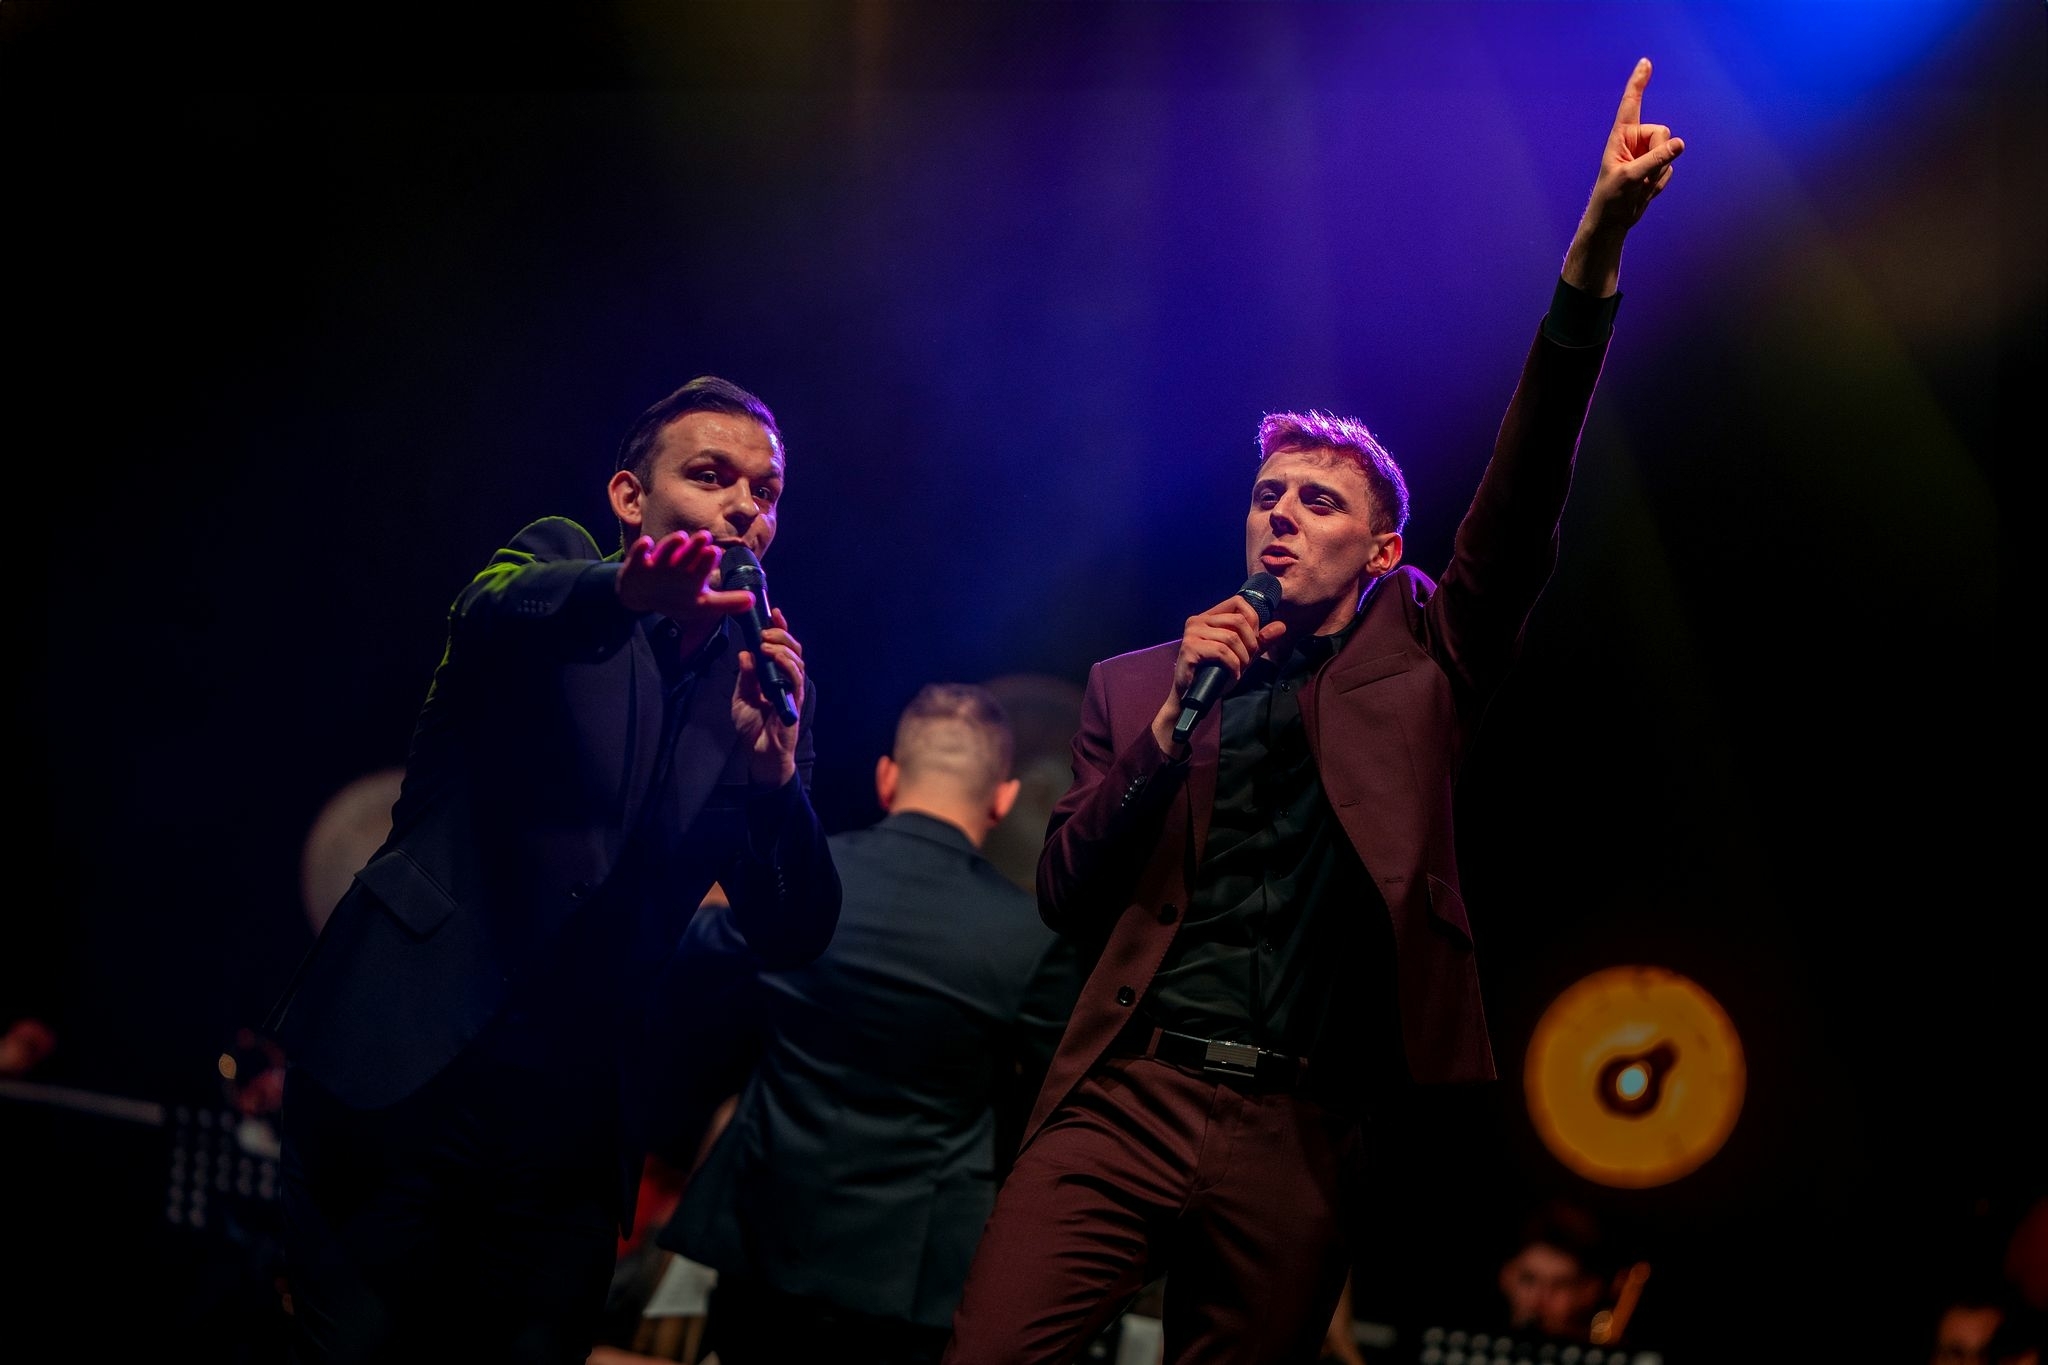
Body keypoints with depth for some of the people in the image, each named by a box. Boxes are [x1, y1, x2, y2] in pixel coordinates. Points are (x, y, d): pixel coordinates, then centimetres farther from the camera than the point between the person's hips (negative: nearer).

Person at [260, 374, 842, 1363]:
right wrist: (628, 590, -46)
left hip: (569, 1123, 4)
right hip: (404, 1069, -4)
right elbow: (497, 610, -24)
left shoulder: (762, 685, 12)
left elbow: (792, 938, 4)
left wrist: (774, 770, -15)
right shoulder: (556, 561, 3)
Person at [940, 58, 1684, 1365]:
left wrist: (1597, 250, -13)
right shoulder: (1135, 682, 16)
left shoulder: (1418, 658, 12)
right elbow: (1065, 898, 9)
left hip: (1303, 1135, 0)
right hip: (1127, 1097, 1)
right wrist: (1173, 719, -4)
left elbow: (1520, 507, -2)